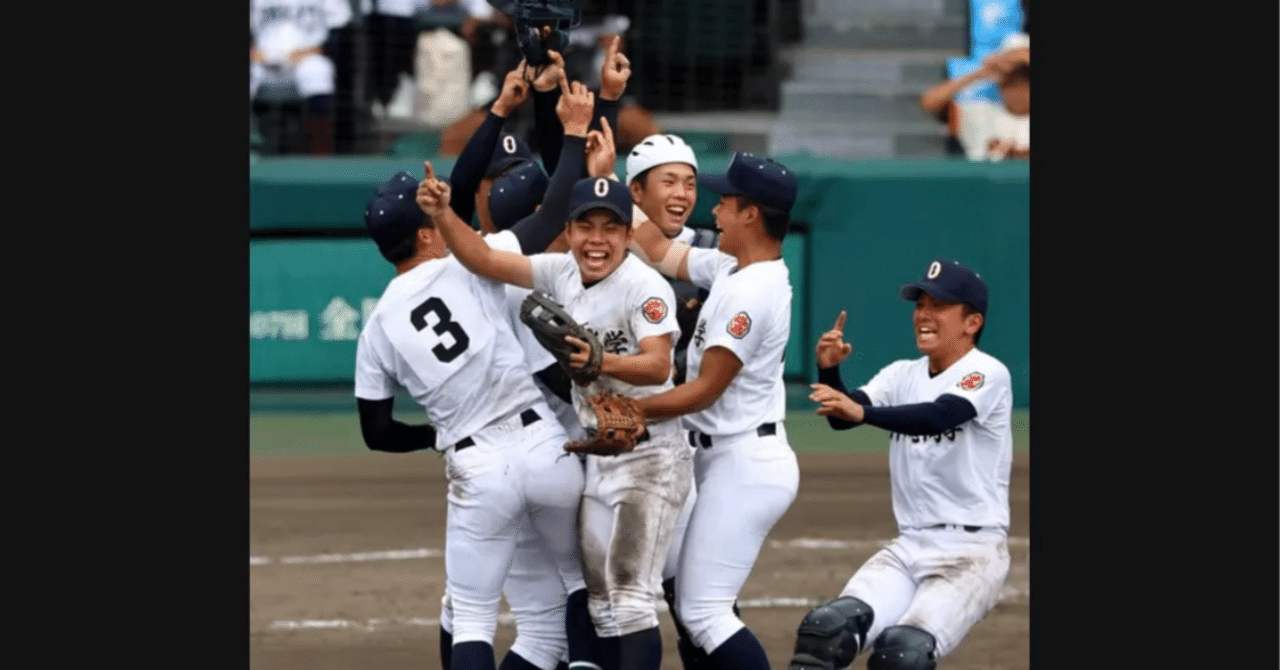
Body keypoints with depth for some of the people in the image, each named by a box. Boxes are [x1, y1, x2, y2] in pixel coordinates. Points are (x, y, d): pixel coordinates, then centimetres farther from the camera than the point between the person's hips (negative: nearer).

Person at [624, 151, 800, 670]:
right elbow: (658, 251, 21)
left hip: (745, 466, -11)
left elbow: (706, 390, -20)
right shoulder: (731, 270, 9)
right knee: (695, 605, 14)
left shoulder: (753, 292, -19)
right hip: (723, 459, 11)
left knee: (703, 610, -13)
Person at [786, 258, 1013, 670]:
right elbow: (842, 416, -1)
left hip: (972, 553, -6)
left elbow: (937, 417, -27)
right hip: (908, 548, 6)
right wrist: (829, 371, -21)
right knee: (826, 629, -18)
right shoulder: (902, 376, 13)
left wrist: (863, 412, -42)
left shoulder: (987, 374, -8)